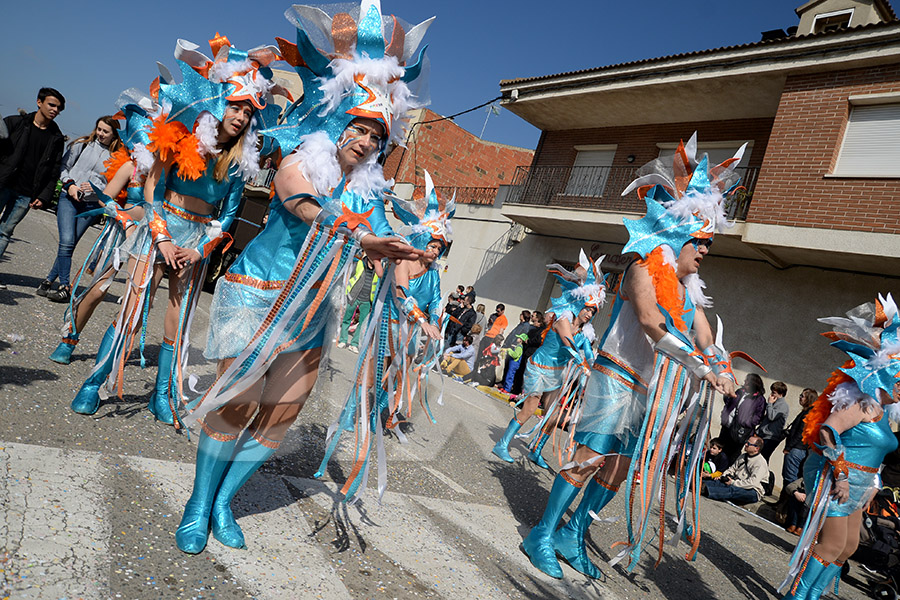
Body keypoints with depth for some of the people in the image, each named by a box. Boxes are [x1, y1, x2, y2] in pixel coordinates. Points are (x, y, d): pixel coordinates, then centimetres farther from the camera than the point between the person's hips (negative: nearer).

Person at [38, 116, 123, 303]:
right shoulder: (83, 144, 6)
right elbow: (64, 165, 11)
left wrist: (95, 188, -12)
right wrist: (69, 184, -4)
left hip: (92, 205, 0)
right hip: (69, 198, 0)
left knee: (69, 244, 0)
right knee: (67, 242, -12)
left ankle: (49, 280, 13)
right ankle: (64, 286, -6)